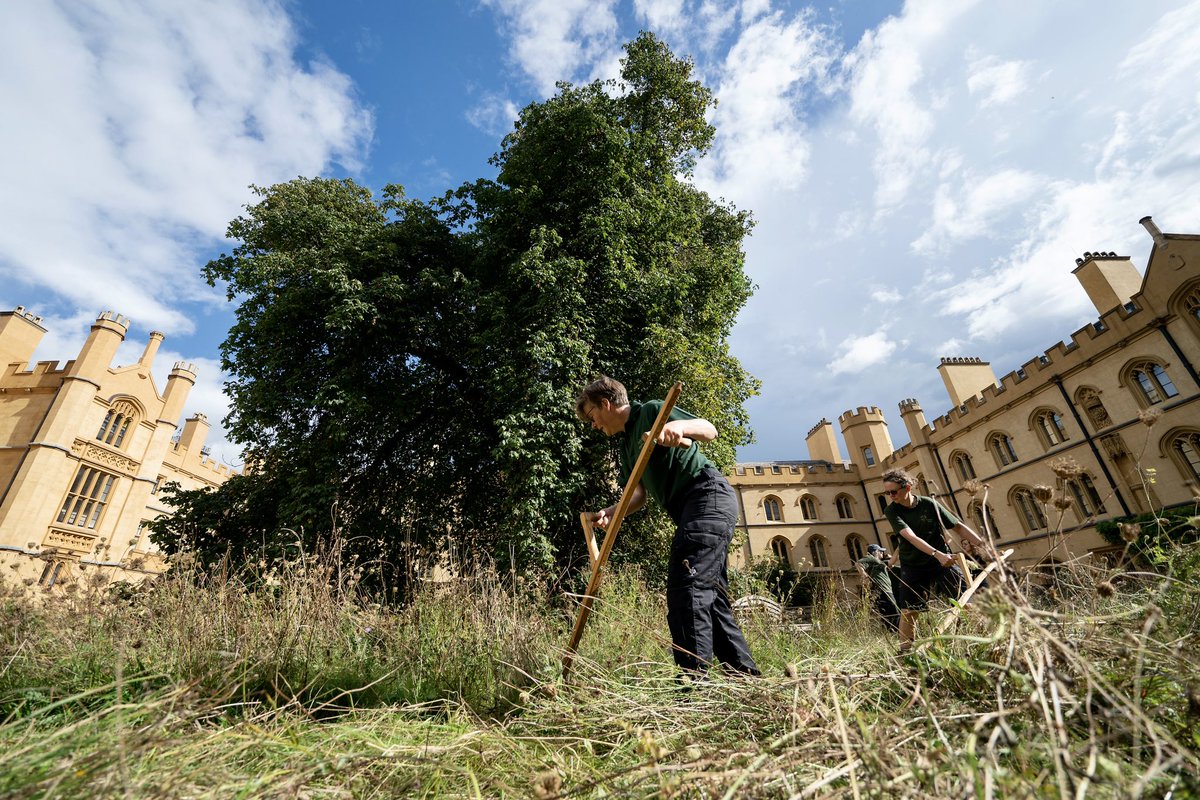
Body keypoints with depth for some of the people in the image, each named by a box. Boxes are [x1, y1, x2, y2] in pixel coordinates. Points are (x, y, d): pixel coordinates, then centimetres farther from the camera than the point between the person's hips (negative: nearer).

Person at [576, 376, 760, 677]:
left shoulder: (651, 411, -2)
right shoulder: (625, 447, 21)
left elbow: (710, 430, -9)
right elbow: (640, 493, 16)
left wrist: (680, 425, -30)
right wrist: (610, 513, -1)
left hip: (708, 493, -10)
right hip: (689, 509, 10)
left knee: (686, 587, -19)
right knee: (709, 595, 9)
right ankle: (747, 677, 17)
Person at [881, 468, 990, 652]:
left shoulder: (930, 504, -7)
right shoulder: (891, 511, -13)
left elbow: (958, 526, 3)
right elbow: (911, 537, -25)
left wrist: (982, 544, -8)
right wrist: (937, 554, -37)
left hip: (943, 562, 2)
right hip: (913, 566, -2)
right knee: (907, 611, -6)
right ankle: (905, 650, 5)